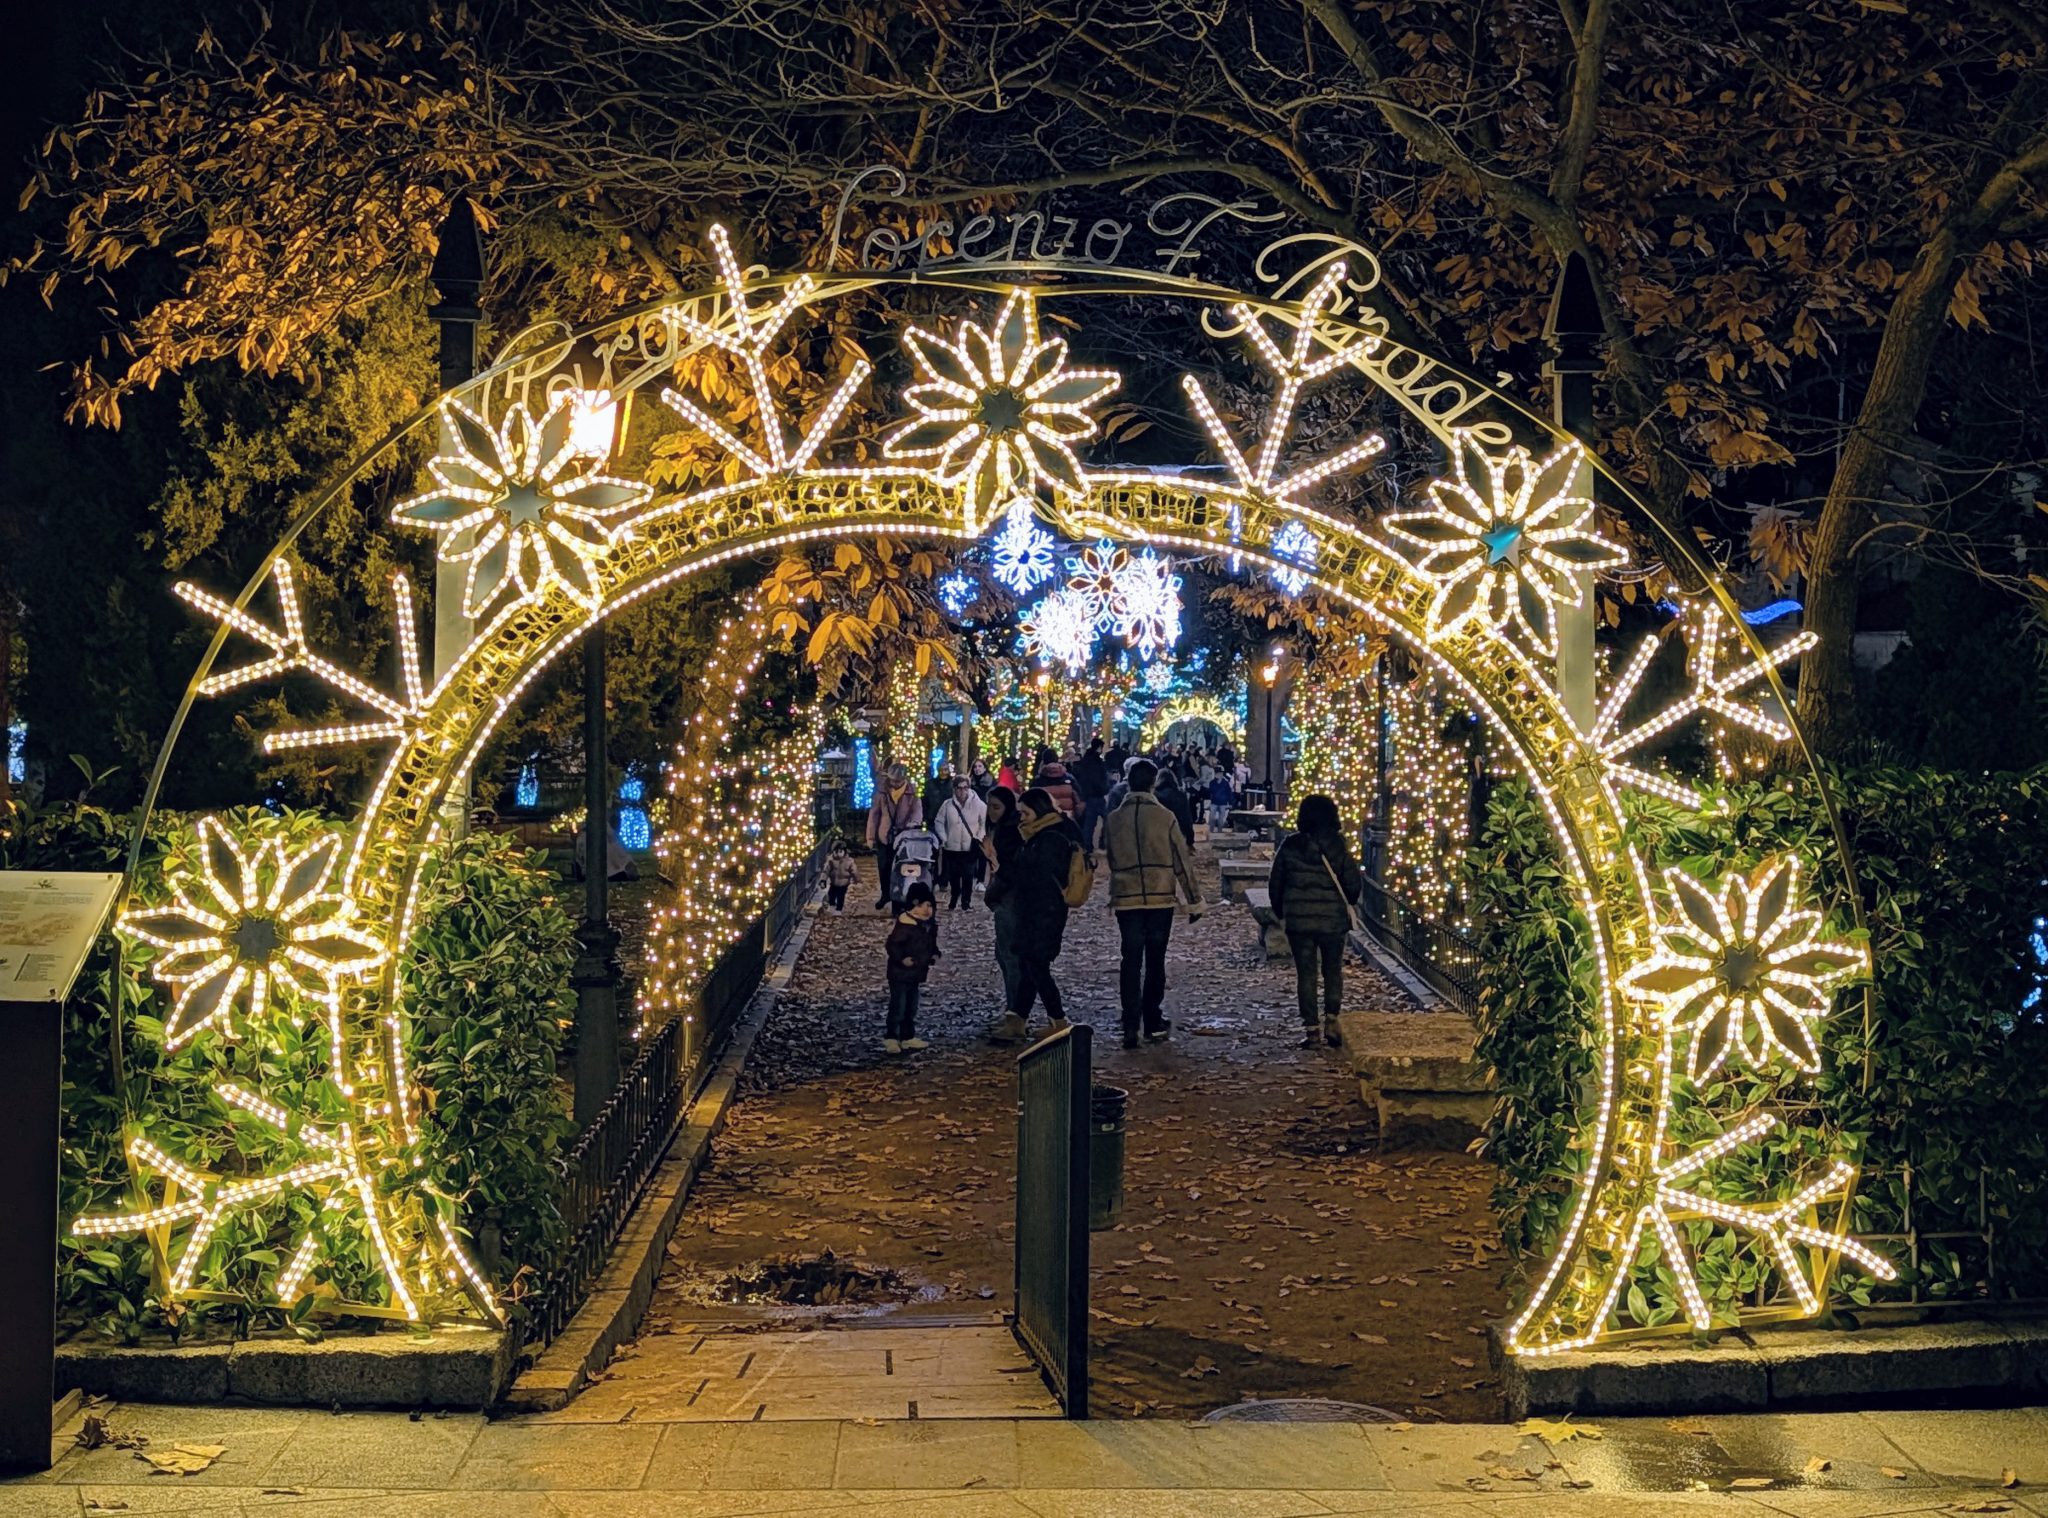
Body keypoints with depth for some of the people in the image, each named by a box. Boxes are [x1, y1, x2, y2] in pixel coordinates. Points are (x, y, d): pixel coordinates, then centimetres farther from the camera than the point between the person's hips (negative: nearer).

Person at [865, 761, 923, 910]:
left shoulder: (911, 792, -4)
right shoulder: (882, 791, -1)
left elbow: (917, 810, -12)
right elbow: (874, 814, 2)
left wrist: (913, 822, -35)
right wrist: (871, 836, 0)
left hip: (905, 835, -2)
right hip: (885, 836, 2)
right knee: (883, 867, 10)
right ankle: (885, 895, 29)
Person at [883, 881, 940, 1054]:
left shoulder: (929, 925, 7)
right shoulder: (904, 924, -20)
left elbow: (931, 943, 22)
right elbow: (893, 944, -21)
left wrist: (934, 954, 5)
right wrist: (901, 958, -31)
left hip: (916, 975, 9)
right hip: (900, 974, -9)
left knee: (911, 1008, 16)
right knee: (898, 1007, -5)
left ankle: (908, 1037, 26)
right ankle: (890, 1039, 3)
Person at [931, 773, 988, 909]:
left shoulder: (978, 804, -6)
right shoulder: (947, 804, -2)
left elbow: (985, 823, 2)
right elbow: (938, 822, 8)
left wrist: (978, 838, -3)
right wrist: (943, 839, 0)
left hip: (970, 849, -2)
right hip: (951, 848, 2)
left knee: (968, 876, -5)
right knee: (953, 877, 6)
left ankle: (966, 902, 4)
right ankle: (953, 902, 20)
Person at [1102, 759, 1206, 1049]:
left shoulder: (1113, 819, 0)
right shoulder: (1164, 817, -7)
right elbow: (1182, 861, -3)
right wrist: (1194, 900, 4)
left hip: (1125, 900, 1)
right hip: (1161, 898, -1)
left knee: (1130, 962, 3)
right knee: (1155, 962, 10)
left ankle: (1131, 1027, -5)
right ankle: (1153, 1024, 16)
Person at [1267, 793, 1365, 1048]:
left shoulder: (1290, 847, -4)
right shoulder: (1338, 849, -6)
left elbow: (1275, 884, 3)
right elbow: (1354, 886, -3)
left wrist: (1280, 913, 17)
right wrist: (1347, 902, 20)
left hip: (1298, 921, 0)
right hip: (1333, 920, 0)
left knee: (1305, 973, 5)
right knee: (1333, 971, 14)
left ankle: (1311, 1030, 3)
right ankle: (1331, 1022, 2)